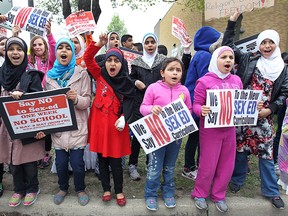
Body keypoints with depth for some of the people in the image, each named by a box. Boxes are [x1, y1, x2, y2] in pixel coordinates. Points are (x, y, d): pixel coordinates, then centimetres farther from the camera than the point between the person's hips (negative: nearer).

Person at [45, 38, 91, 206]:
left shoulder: (82, 74, -2)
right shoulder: (50, 76, 7)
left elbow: (87, 101, -5)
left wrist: (76, 98, -27)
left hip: (77, 126, -3)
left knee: (77, 162, 0)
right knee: (61, 162, 9)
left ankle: (80, 189, 27)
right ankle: (63, 188, 37)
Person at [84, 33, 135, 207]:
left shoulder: (126, 83, -3)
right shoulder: (100, 75, 1)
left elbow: (128, 102, -4)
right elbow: (88, 58, -2)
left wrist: (124, 118, -20)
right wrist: (99, 44, -16)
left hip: (115, 124, -2)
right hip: (99, 122, 2)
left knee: (115, 160, 6)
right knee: (102, 158, 13)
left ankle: (119, 191, 26)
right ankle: (106, 189, 30)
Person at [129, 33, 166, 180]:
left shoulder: (164, 60, 8)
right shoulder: (137, 62, 10)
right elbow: (130, 79, 17)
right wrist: (135, 82, -4)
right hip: (140, 102, 0)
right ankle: (132, 165, 16)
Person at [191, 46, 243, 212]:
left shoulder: (237, 81, 4)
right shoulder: (205, 81, -11)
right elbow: (196, 105, -10)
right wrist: (201, 111, -31)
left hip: (230, 129, 5)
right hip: (210, 129, -5)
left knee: (227, 166, 14)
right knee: (208, 166, 5)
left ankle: (219, 195, 34)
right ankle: (200, 194, 29)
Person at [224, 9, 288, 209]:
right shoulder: (248, 59, 0)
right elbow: (228, 45, 1)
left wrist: (270, 109, -8)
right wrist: (232, 23, -5)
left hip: (263, 117, 1)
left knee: (266, 153, 6)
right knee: (240, 148, 10)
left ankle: (271, 191, 22)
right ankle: (237, 179, 32)